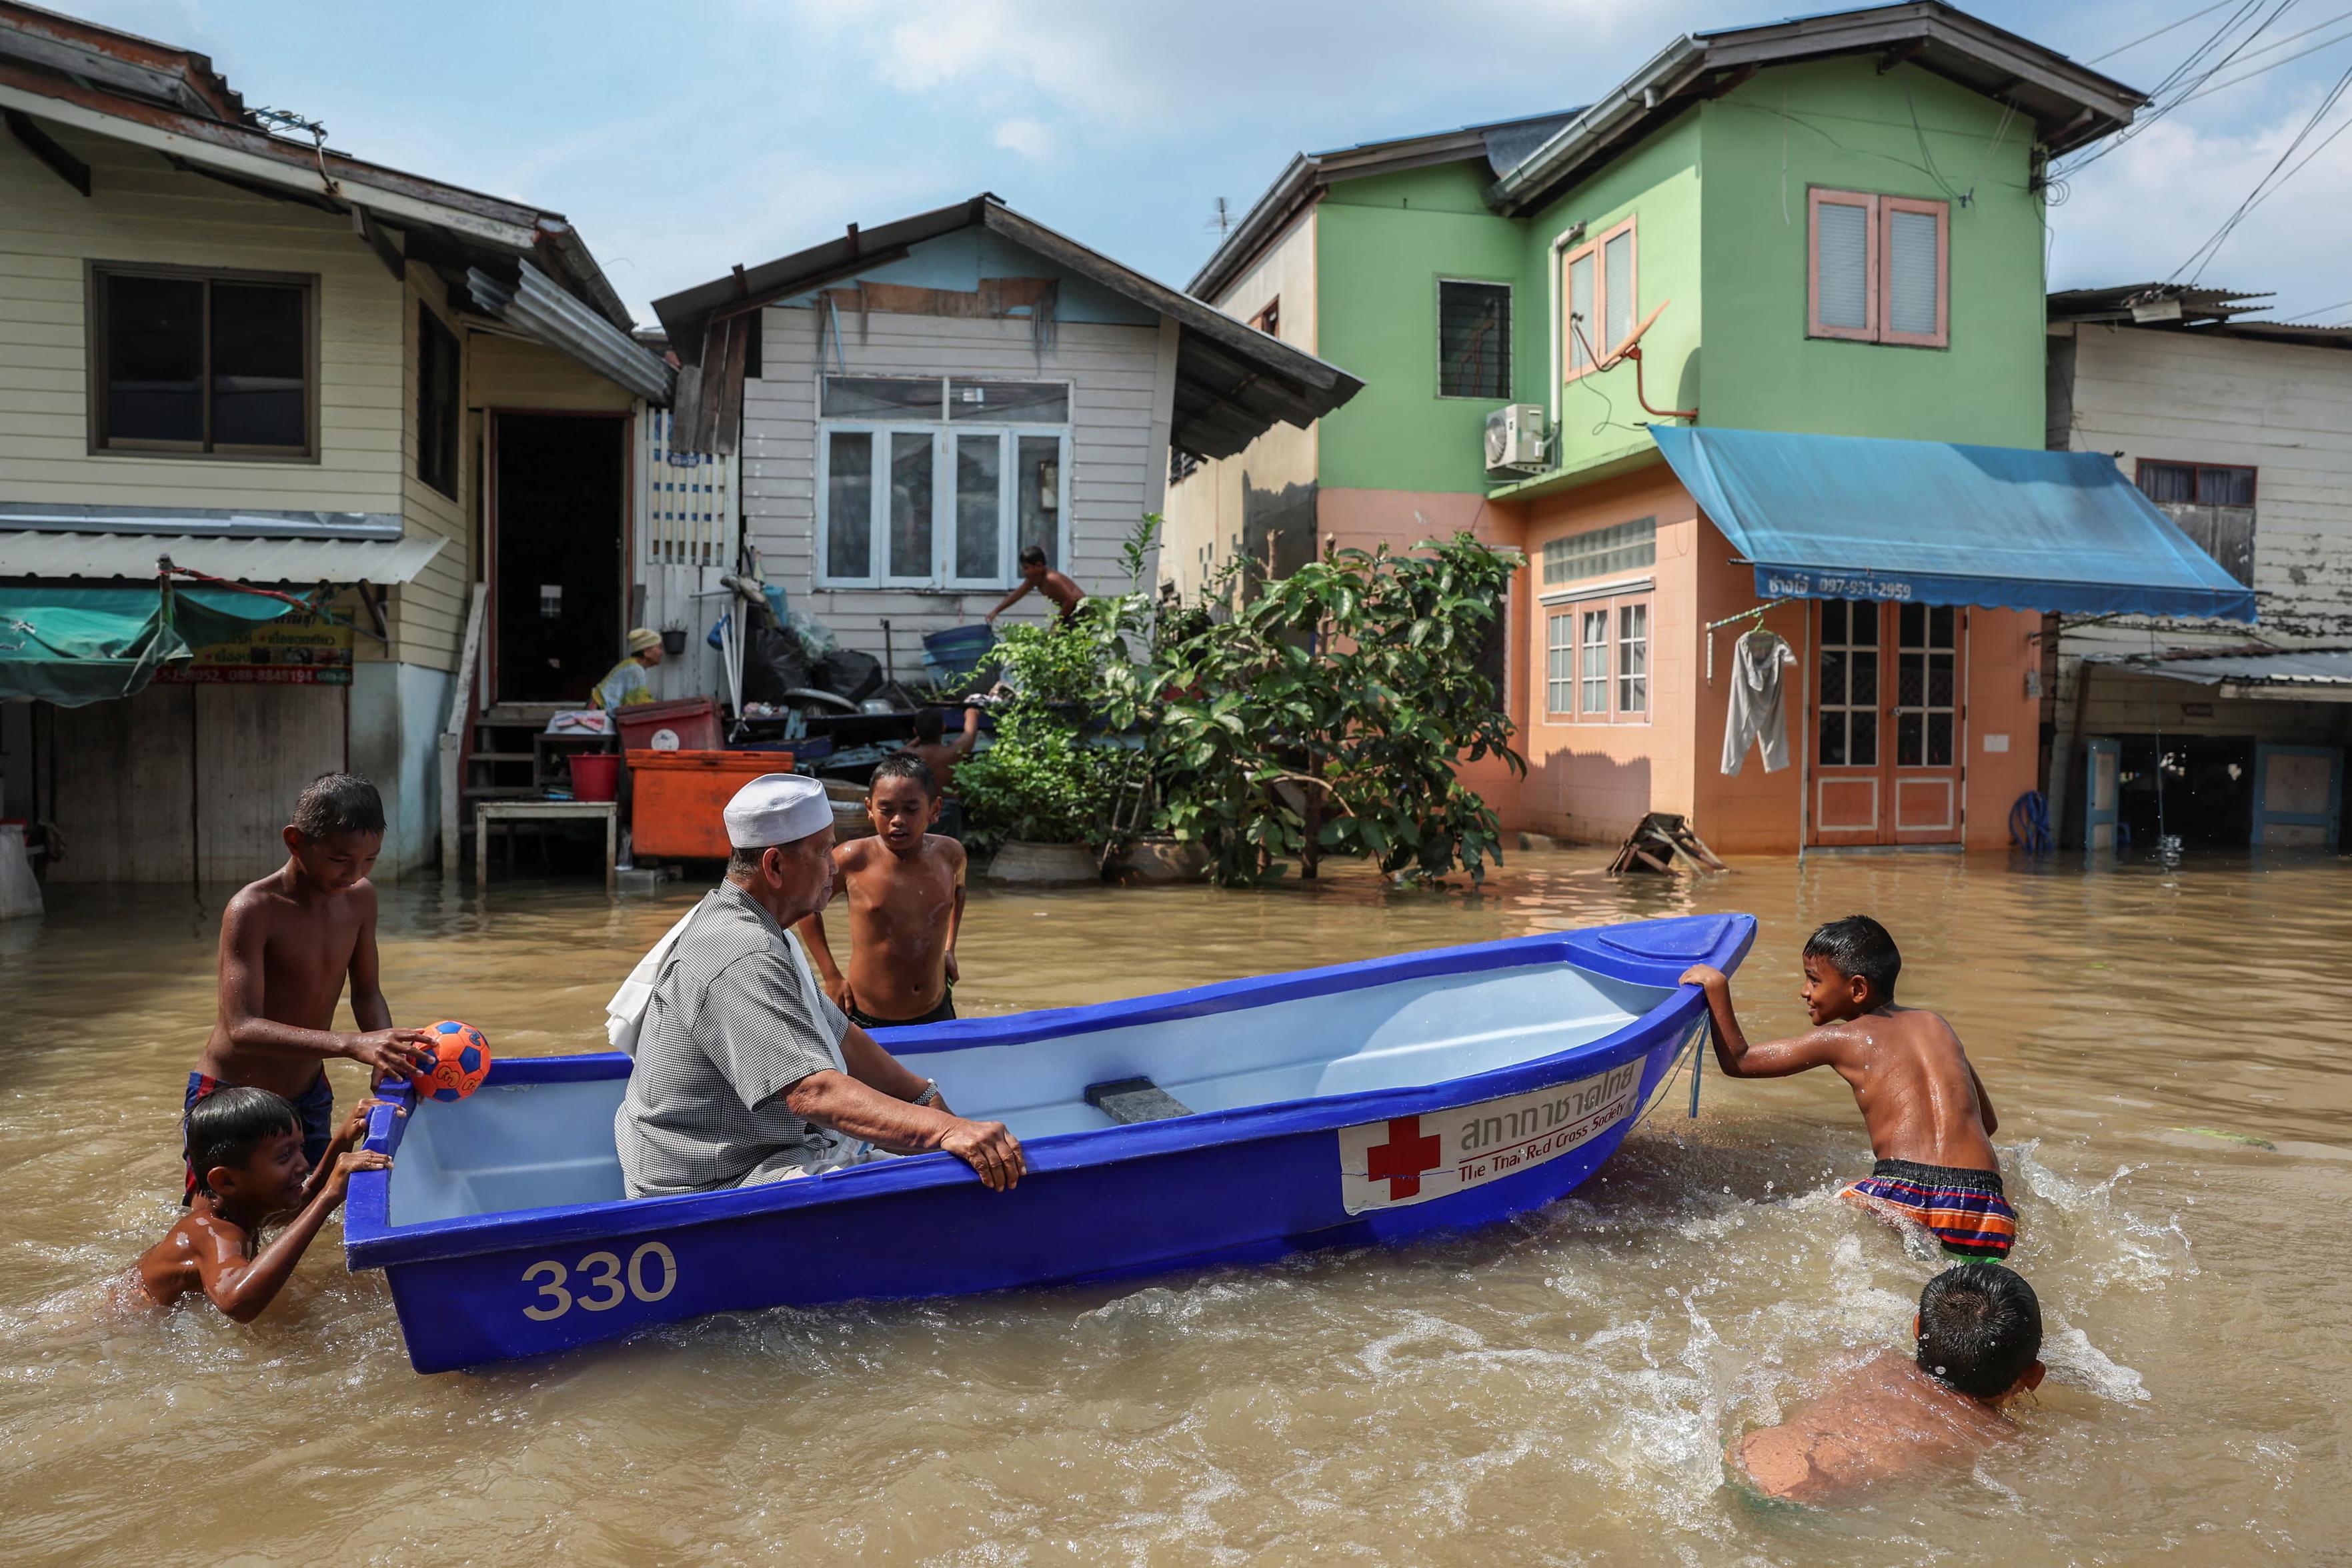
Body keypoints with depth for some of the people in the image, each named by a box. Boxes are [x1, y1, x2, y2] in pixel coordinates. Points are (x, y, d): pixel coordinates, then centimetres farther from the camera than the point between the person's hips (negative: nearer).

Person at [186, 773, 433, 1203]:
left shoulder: (360, 897, -6)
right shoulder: (253, 910, -25)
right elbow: (242, 1029, -34)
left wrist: (388, 1053, -18)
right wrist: (352, 1044, -47)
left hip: (309, 1093, 6)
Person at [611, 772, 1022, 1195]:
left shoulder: (761, 934, 12)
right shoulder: (742, 961, -25)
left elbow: (839, 1035, 20)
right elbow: (813, 1092, -35)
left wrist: (926, 1098, 16)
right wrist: (945, 1128, -42)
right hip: (717, 1187, -11)